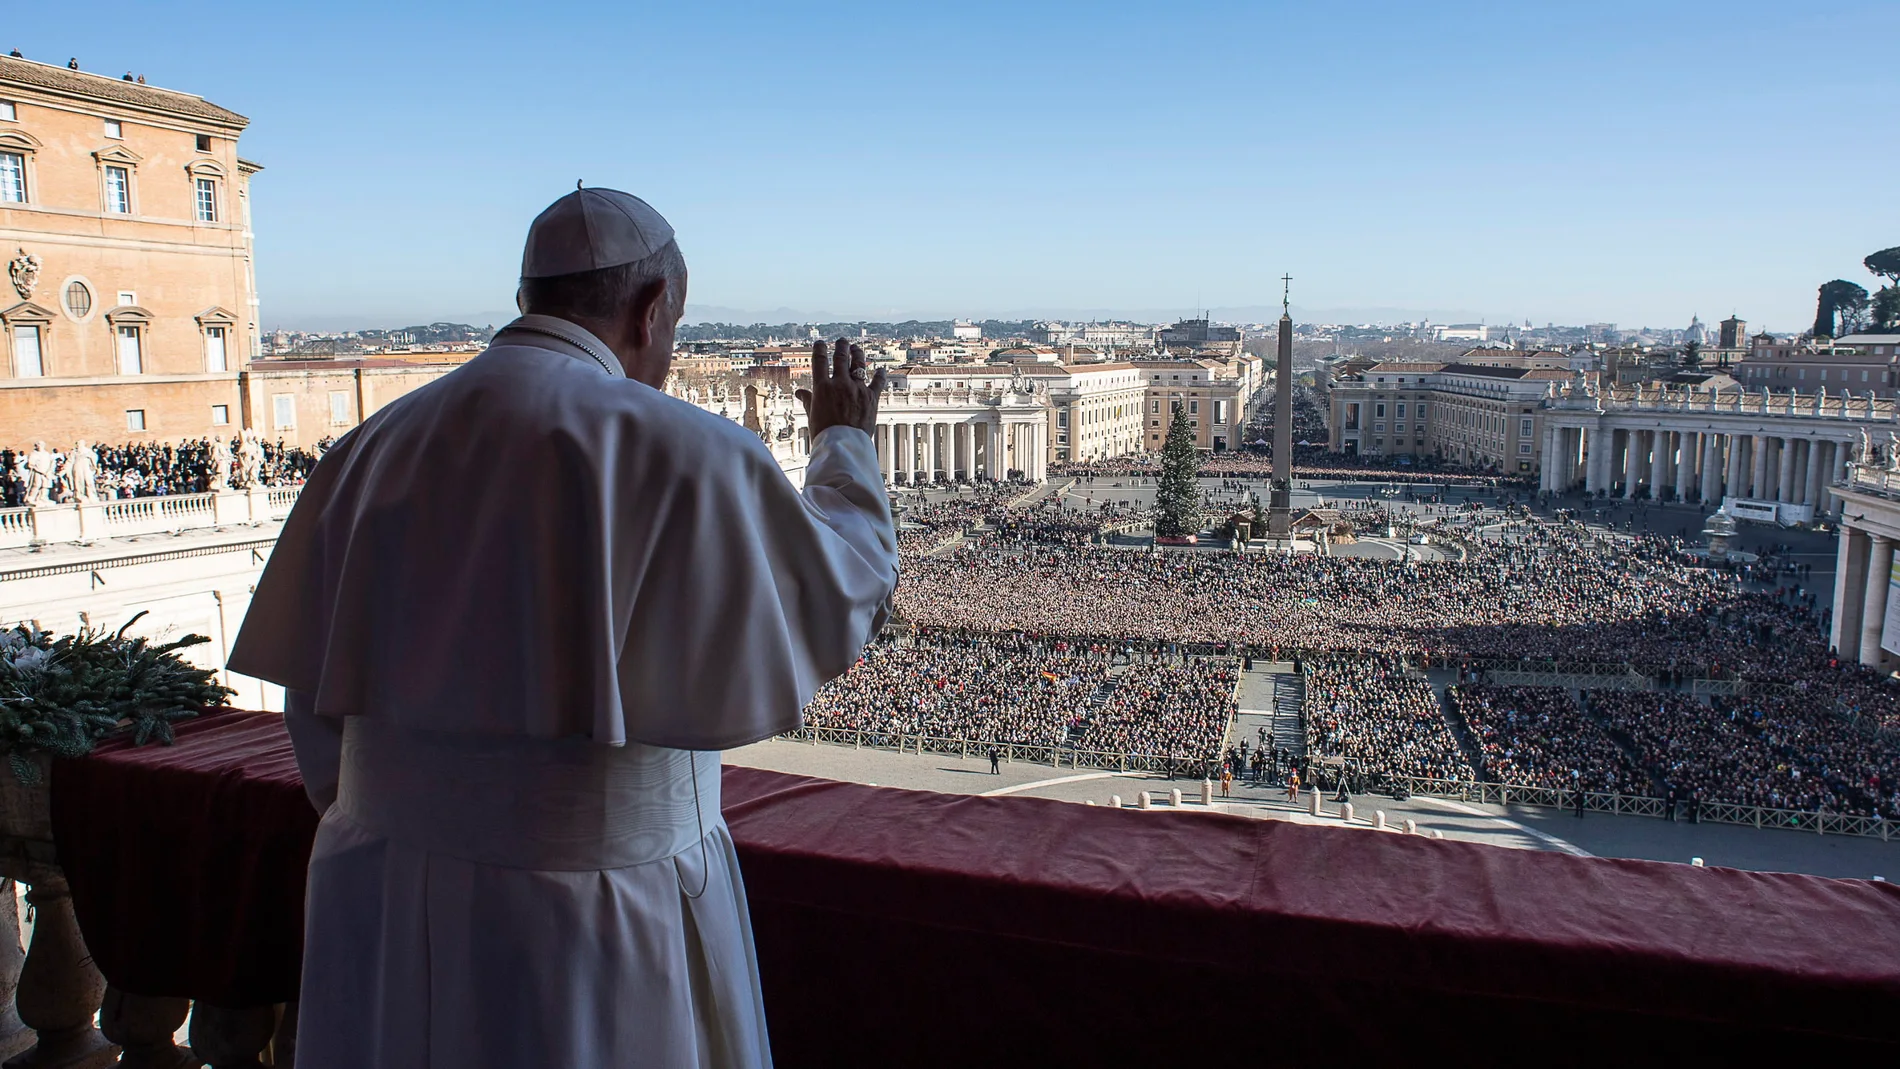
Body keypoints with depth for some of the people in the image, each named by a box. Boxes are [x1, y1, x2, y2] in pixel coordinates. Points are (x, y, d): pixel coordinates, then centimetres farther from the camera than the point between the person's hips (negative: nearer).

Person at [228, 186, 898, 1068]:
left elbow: (316, 707, 7)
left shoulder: (375, 446, 1)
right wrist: (844, 440, 15)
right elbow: (848, 590, -2)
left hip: (385, 908, 5)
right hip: (596, 926, -5)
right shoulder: (677, 452, -16)